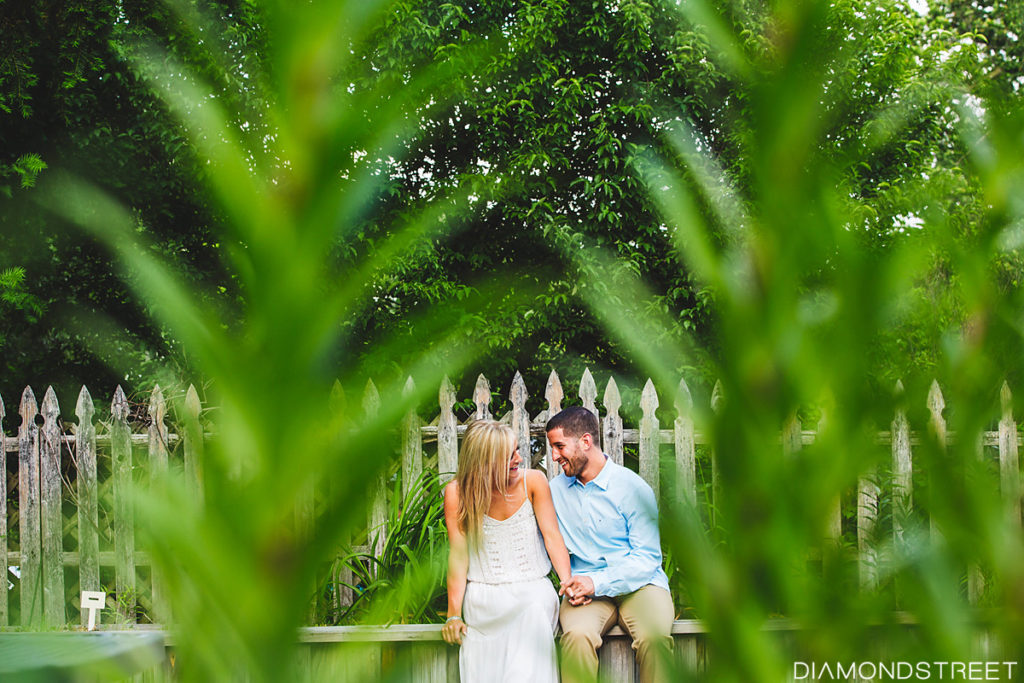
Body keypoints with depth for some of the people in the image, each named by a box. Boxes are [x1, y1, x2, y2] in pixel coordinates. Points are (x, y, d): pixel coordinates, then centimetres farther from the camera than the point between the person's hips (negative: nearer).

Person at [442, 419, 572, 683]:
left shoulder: (533, 481, -1)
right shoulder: (457, 493, -3)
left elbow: (552, 537, -2)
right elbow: (458, 553, -4)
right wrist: (454, 614, -9)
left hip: (532, 594, 0)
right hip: (483, 599, 0)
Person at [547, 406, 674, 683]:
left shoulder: (633, 488, -3)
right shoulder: (555, 490, 12)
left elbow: (647, 558, -7)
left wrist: (597, 583, -20)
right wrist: (570, 583, -7)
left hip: (639, 584, -2)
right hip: (586, 590, 2)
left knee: (654, 637, -35)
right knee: (578, 635, -33)